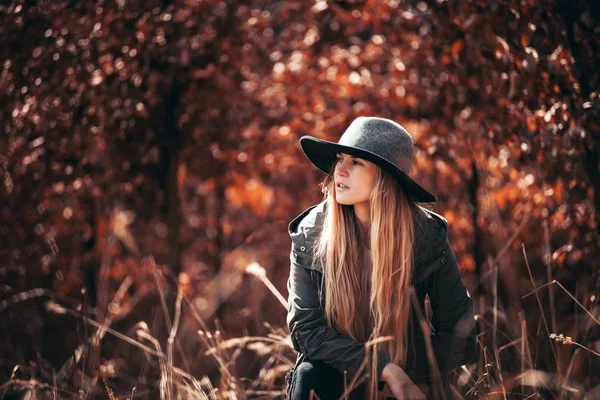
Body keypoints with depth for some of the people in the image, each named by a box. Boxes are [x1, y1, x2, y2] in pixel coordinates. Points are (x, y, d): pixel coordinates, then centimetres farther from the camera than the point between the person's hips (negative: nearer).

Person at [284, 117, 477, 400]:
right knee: (308, 377, -31)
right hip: (338, 371, 0)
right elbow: (306, 328, -15)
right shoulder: (310, 234, -13)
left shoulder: (426, 236, -14)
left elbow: (459, 334, -7)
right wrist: (387, 370, -25)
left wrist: (401, 376, -18)